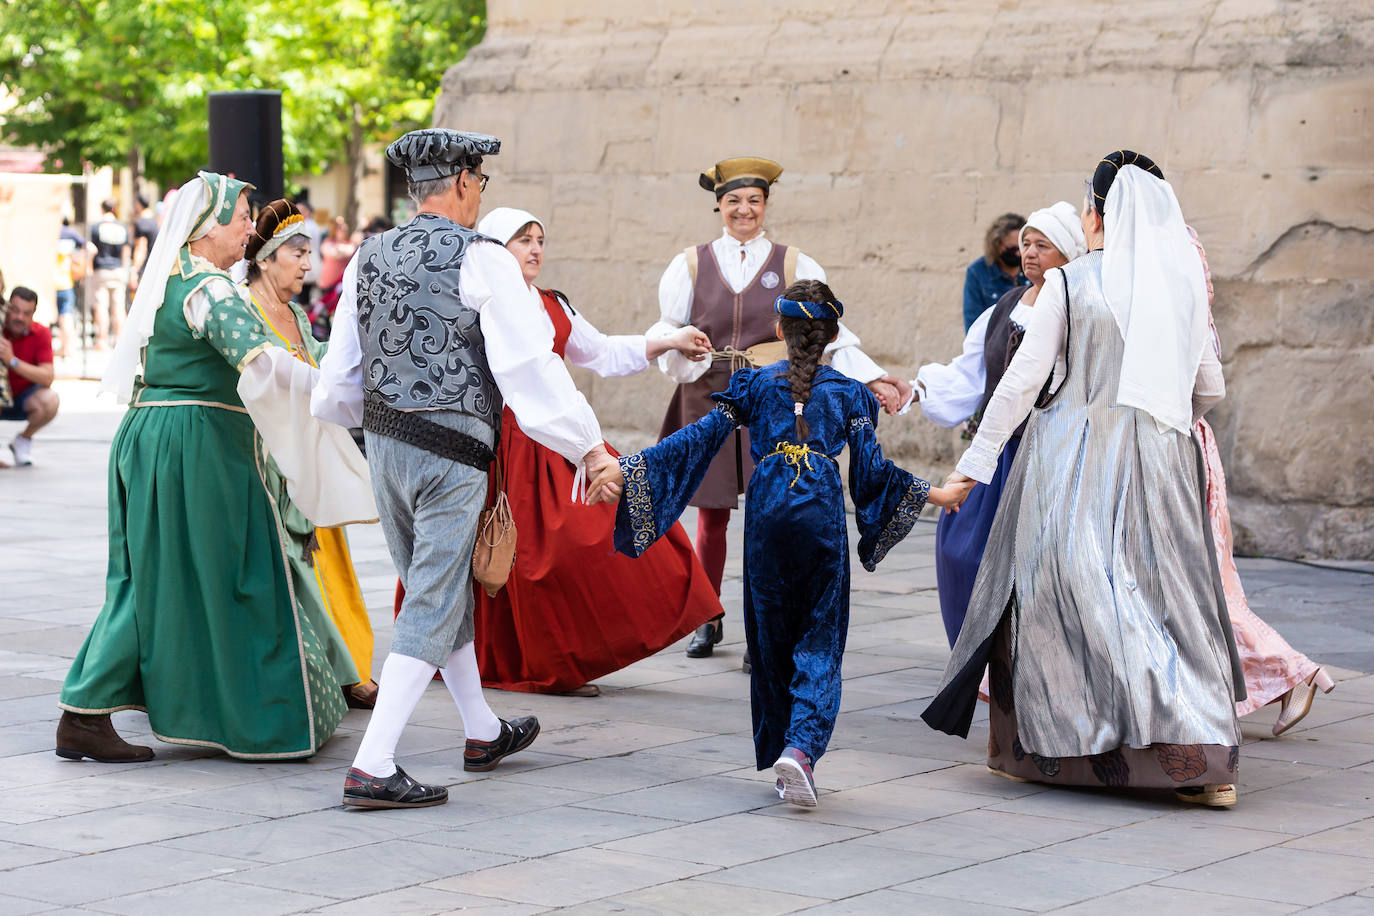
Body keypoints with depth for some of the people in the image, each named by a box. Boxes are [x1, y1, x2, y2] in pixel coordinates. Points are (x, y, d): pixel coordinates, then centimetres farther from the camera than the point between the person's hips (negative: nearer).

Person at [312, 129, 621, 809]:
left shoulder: (369, 258, 8)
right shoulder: (481, 261, -11)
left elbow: (336, 388, 12)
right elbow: (530, 364, -15)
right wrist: (589, 447, -11)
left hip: (382, 444, 7)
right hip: (451, 453, -7)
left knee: (443, 591, 20)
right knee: (431, 611, -3)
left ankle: (483, 733, 36)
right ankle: (372, 767, -9)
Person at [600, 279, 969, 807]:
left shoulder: (754, 385, 9)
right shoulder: (847, 393, 8)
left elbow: (700, 439, 0)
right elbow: (870, 471, 5)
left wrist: (627, 469, 1)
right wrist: (934, 494, 18)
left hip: (768, 515, 1)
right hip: (821, 514, -1)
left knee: (771, 637, 12)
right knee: (820, 640, 0)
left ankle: (778, 749, 16)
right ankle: (802, 746, -19)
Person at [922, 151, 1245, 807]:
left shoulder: (1069, 284, -5)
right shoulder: (1183, 287, 6)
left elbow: (1022, 381, -6)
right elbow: (1209, 389, 14)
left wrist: (976, 460, 1)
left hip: (1074, 459, -3)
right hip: (1159, 460, 3)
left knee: (1053, 593, 7)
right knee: (1168, 599, 6)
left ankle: (1037, 747, 16)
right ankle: (1205, 760, -2)